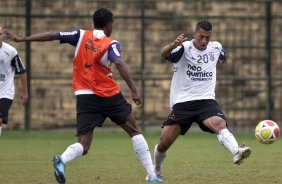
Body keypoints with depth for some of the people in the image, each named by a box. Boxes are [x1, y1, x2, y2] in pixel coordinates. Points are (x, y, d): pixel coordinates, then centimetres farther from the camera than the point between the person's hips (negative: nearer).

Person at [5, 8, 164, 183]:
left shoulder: (81, 35, 5)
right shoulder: (111, 44, -5)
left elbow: (53, 35, 1)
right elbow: (120, 64, -22)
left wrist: (23, 39, 6)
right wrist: (134, 89, -27)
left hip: (85, 97, 3)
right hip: (110, 96, -3)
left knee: (83, 145, 0)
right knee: (134, 131, 13)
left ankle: (63, 160, -34)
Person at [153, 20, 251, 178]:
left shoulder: (216, 47, 4)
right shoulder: (184, 48, -11)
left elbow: (223, 57, 33)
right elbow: (164, 54, -35)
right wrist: (173, 45, -51)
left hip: (206, 101, 1)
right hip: (182, 103, -1)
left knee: (219, 124, -31)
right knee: (164, 143, 2)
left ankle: (236, 153, -54)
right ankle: (156, 170, 32)